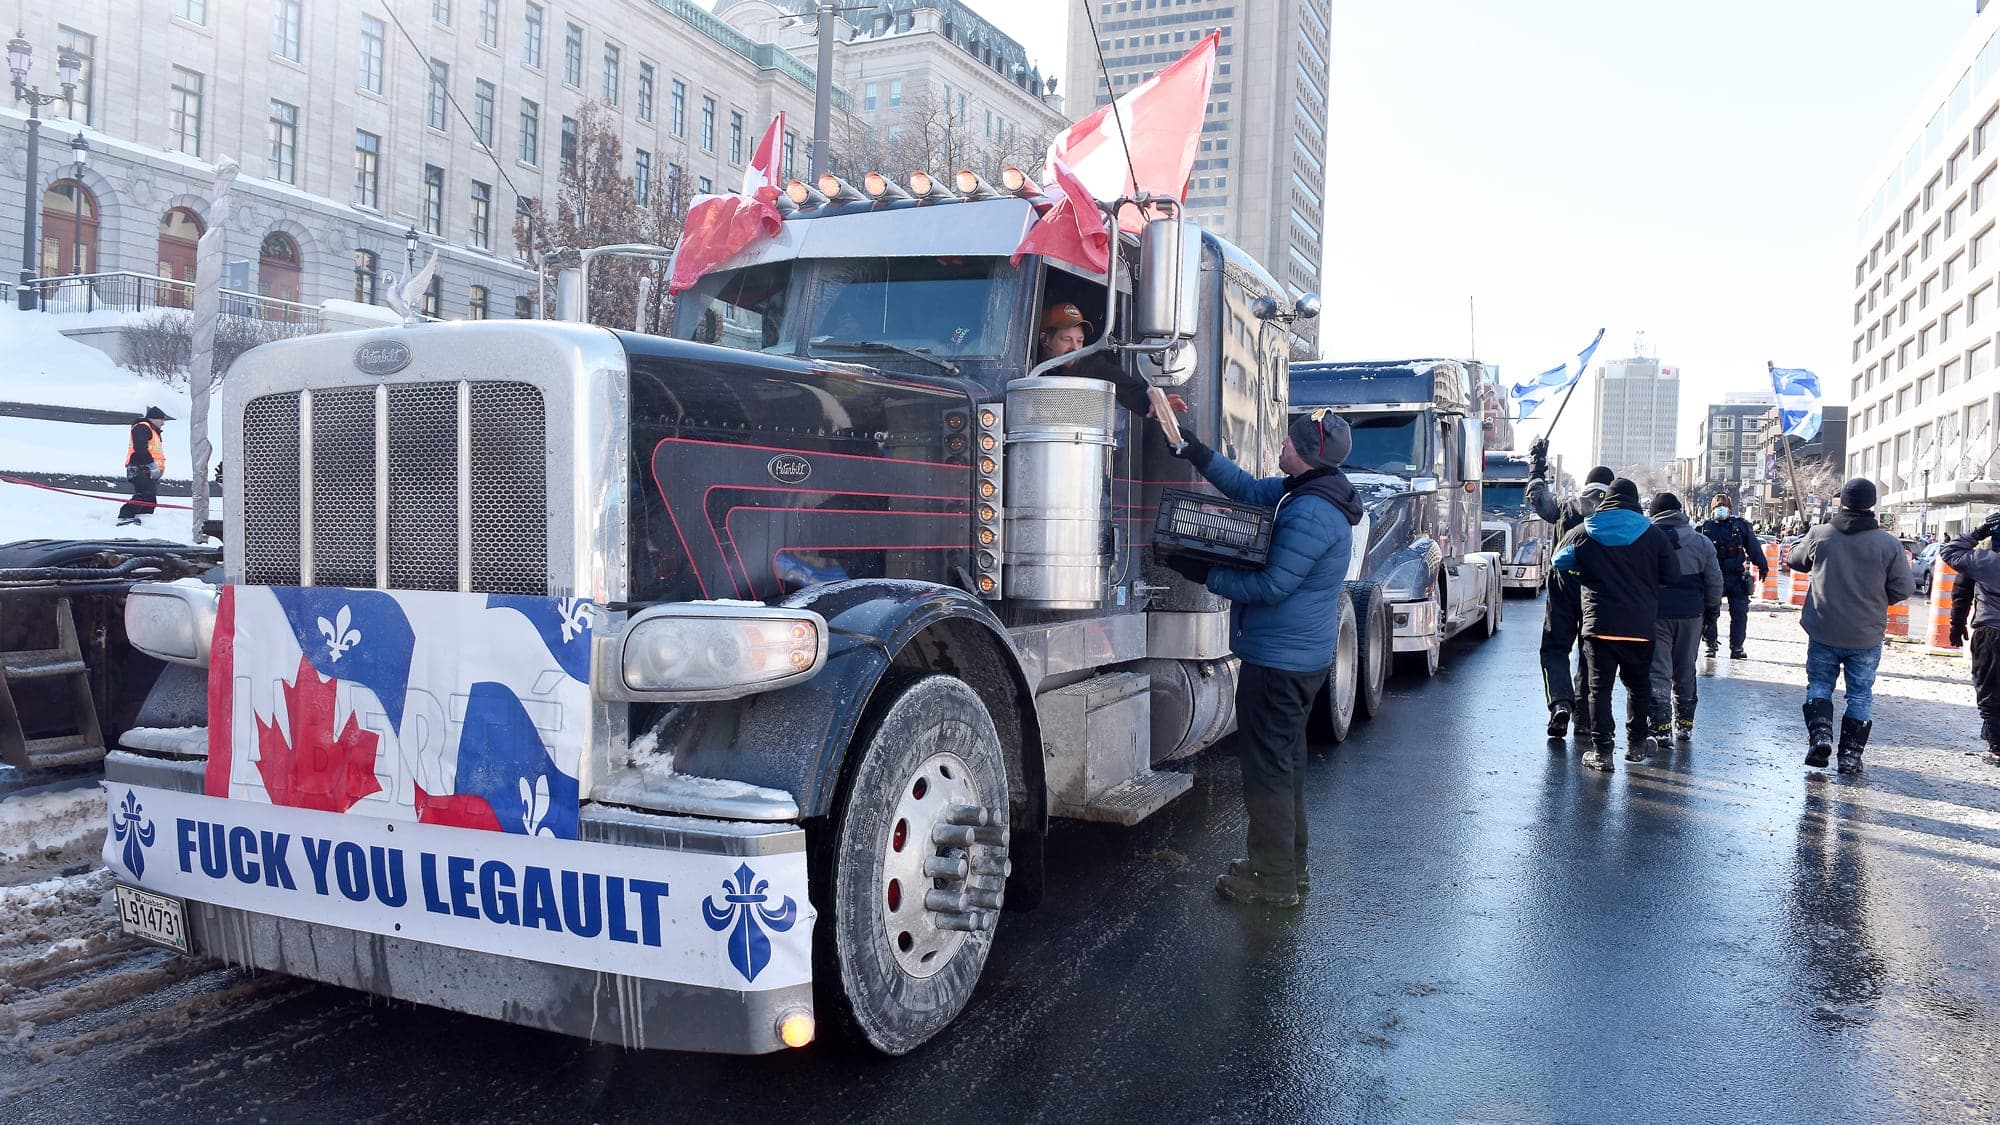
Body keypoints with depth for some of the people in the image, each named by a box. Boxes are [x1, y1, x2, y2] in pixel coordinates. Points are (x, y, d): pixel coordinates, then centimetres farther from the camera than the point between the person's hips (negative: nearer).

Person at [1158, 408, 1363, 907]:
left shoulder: (1311, 514, -24)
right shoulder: (1301, 492, 7)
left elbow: (1272, 586, -23)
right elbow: (1249, 489, 14)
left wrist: (1205, 575, -15)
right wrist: (1195, 452, 6)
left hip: (1278, 660, -11)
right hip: (1300, 657, 11)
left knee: (1268, 765, -1)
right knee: (1285, 761, 20)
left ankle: (1272, 880, 9)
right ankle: (1290, 866, 32)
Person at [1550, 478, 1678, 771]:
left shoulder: (1583, 533, 1)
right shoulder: (1654, 534, 2)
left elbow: (1560, 562, 15)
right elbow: (1671, 576, 7)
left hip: (1599, 625, -1)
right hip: (1640, 626, 1)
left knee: (1600, 687, 2)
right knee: (1638, 685, 19)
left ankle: (1602, 751, -2)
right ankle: (1636, 744, 26)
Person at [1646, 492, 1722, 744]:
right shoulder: (1701, 541, 3)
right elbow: (1715, 581, 4)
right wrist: (1710, 609, 17)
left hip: (1655, 612, -3)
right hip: (1691, 613, 3)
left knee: (1658, 670, -1)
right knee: (1685, 670, 17)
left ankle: (1660, 727, -9)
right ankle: (1684, 724, 25)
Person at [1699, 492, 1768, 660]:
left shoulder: (1740, 525, 2)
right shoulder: (1706, 528, 1)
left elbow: (1754, 546, 6)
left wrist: (1763, 567, 8)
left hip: (1737, 577, 1)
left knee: (1740, 613, 1)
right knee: (1711, 613, 2)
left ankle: (1736, 647, 8)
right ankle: (1710, 644, 14)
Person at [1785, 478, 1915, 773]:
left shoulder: (1819, 535, -8)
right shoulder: (1888, 544, -11)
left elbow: (1794, 560, 11)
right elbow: (1904, 588, -6)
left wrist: (1803, 538, 30)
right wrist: (1876, 598, 13)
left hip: (1824, 631, 0)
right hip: (1867, 636, 0)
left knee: (1819, 684, 16)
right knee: (1860, 694, 11)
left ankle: (1819, 734, -4)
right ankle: (1850, 756, 12)